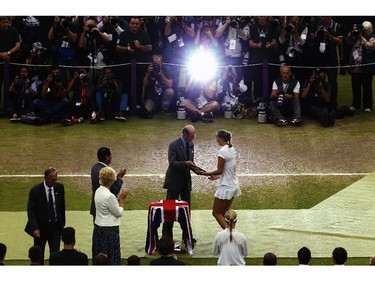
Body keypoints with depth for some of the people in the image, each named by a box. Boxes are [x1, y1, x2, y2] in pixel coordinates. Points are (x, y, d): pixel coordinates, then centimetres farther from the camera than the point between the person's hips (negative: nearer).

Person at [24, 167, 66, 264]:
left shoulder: (60, 187, -4)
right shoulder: (35, 191, -15)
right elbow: (31, 211, -13)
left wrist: (62, 223, 10)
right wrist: (35, 228, -24)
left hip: (56, 226, 2)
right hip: (41, 227, -2)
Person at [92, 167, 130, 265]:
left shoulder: (98, 191, 2)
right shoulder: (109, 196, -24)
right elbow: (119, 213, -13)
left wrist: (119, 197, 7)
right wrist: (122, 199, -5)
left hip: (98, 227, 9)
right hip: (109, 230, -8)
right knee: (111, 257, 2)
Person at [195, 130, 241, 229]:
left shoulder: (223, 151, -19)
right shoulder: (232, 149, 8)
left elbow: (219, 171, -19)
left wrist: (204, 173, -12)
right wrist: (218, 176, 19)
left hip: (226, 186, -9)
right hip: (233, 185, 9)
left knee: (217, 213, 1)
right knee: (224, 213, 14)